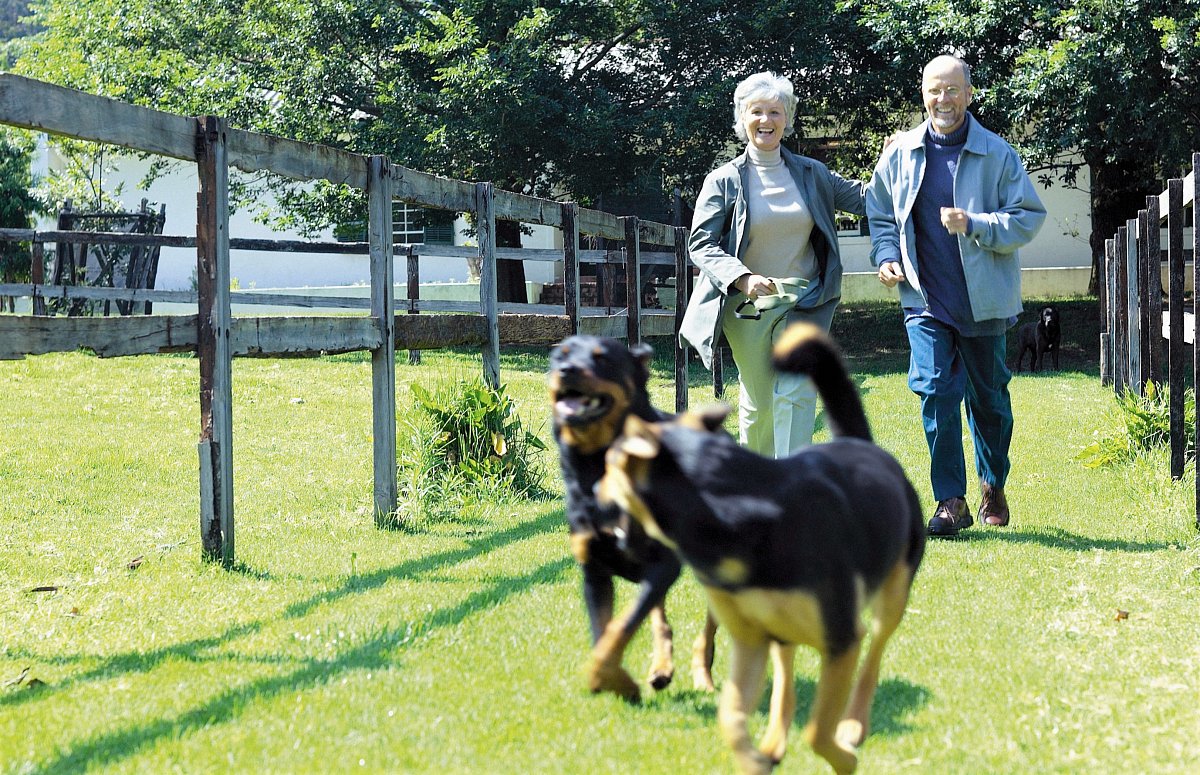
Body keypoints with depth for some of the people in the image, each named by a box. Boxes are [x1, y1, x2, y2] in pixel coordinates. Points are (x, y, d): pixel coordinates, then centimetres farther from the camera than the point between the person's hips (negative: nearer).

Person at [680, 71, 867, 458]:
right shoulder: (724, 181, -3)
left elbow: (861, 198, 16)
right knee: (758, 402, 8)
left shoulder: (811, 174, 6)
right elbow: (700, 244, -6)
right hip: (747, 307, -1)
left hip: (803, 303, 1)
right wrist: (743, 279, -22)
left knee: (796, 391, -17)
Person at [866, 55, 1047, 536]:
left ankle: (993, 486, 34)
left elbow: (1030, 216, -6)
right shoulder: (901, 154, 3)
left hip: (982, 298, -1)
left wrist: (975, 224, -20)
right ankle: (950, 502, -4)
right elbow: (879, 212, 17)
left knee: (988, 397, 11)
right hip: (925, 298, 1)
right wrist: (886, 256, -1)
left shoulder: (997, 154, -5)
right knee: (935, 392, -11)